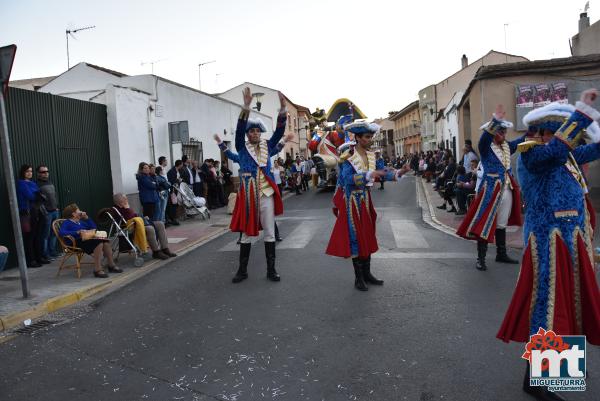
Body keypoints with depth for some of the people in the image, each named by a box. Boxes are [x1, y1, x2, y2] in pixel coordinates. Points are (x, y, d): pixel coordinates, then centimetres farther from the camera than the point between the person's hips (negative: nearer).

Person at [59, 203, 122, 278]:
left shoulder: (80, 221, 26)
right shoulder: (67, 223, 3)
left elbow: (93, 227, 28)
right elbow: (61, 233, -17)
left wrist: (86, 217, 17)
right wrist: (78, 232, -26)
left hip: (87, 239, 7)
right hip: (77, 242, -7)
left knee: (105, 241, -19)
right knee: (98, 243, -32)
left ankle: (111, 265, -11)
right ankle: (97, 270, -33)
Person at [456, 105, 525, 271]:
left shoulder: (507, 146, 10)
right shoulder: (485, 147, -10)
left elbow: (522, 140, 9)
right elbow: (485, 136, -29)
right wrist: (496, 120, -42)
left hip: (507, 190, 7)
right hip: (490, 190, -7)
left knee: (501, 224, 16)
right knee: (485, 224, -4)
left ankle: (501, 254, 29)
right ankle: (481, 258, 1)